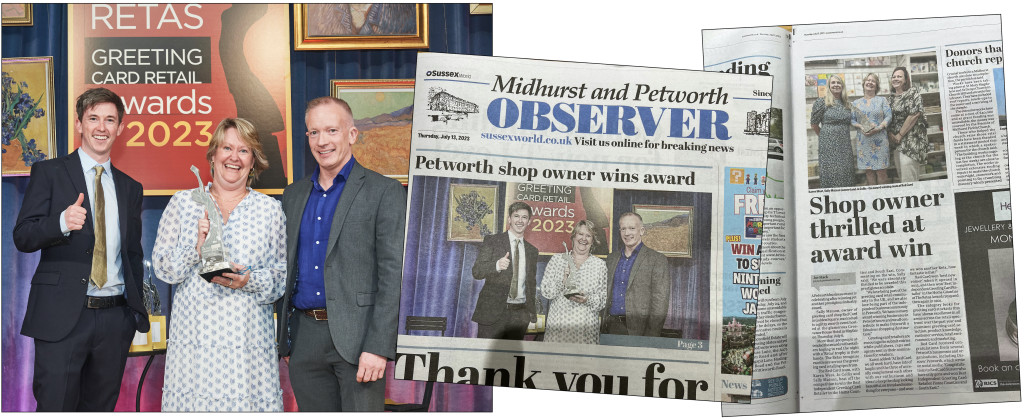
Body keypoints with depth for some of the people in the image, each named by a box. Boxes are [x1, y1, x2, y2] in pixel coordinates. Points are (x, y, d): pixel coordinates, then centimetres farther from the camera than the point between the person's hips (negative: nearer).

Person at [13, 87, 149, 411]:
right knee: (55, 406, -6)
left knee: (102, 408, 10)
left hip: (116, 319, 4)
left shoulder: (131, 188, 16)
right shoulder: (49, 173, 3)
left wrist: (138, 310, 11)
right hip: (62, 316, -4)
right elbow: (22, 237, -5)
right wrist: (62, 222, -24)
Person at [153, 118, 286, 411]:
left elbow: (282, 275, 6)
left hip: (248, 339, 0)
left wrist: (249, 281, -13)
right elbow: (162, 266, 5)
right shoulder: (183, 203, 10)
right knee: (191, 402, -4)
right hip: (193, 337, 0)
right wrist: (196, 249, -12)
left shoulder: (270, 209, 8)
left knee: (247, 404, -6)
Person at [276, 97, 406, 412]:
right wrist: (285, 340, 14)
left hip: (356, 338, -5)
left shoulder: (384, 192, -4)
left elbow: (392, 274, -9)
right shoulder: (294, 195, 14)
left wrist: (378, 347, -16)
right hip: (305, 336, 5)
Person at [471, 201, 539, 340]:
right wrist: (497, 265, -28)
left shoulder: (532, 250, 16)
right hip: (492, 312, -4)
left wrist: (533, 314, 14)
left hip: (520, 316, 4)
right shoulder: (492, 241, 2)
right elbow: (476, 272, -8)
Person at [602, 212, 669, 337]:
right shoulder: (612, 258, 16)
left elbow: (660, 302, -7)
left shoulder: (657, 259, -2)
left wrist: (651, 337, -14)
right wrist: (602, 327, 9)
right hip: (611, 326, 5)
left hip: (638, 329, -5)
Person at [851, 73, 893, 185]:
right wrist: (861, 127, -12)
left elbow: (888, 116, -2)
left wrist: (879, 128, -16)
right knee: (868, 171, 3)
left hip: (879, 138, -2)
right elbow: (852, 120, 8)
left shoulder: (882, 100, 7)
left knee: (881, 171, -5)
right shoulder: (856, 103, 12)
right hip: (864, 141, 2)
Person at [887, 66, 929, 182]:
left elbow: (914, 115, -13)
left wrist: (900, 135, -12)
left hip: (911, 137, -7)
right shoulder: (891, 98, 15)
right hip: (896, 139, 7)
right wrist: (890, 134, -3)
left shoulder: (913, 93, -5)